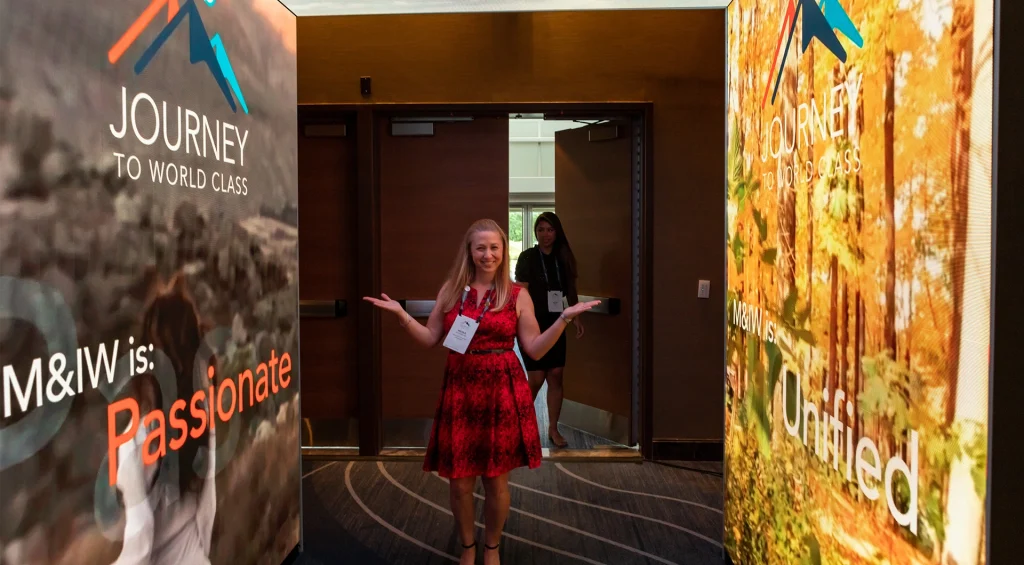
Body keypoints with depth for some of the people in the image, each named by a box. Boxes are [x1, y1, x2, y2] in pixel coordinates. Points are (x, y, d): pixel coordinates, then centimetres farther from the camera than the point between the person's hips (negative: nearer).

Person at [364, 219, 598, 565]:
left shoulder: (517, 295, 0)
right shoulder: (451, 289, 6)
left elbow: (535, 350, -1)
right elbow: (430, 339, 7)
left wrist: (566, 317, -11)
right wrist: (401, 313, -4)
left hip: (503, 393, -1)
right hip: (460, 392, 2)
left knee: (496, 481, 9)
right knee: (459, 481, 7)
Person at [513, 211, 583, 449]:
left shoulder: (563, 257, 6)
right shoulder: (527, 257, -7)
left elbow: (570, 289, 16)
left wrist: (576, 317, 8)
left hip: (555, 324, 4)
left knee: (556, 376, 3)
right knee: (536, 379, -3)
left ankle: (553, 429, 13)